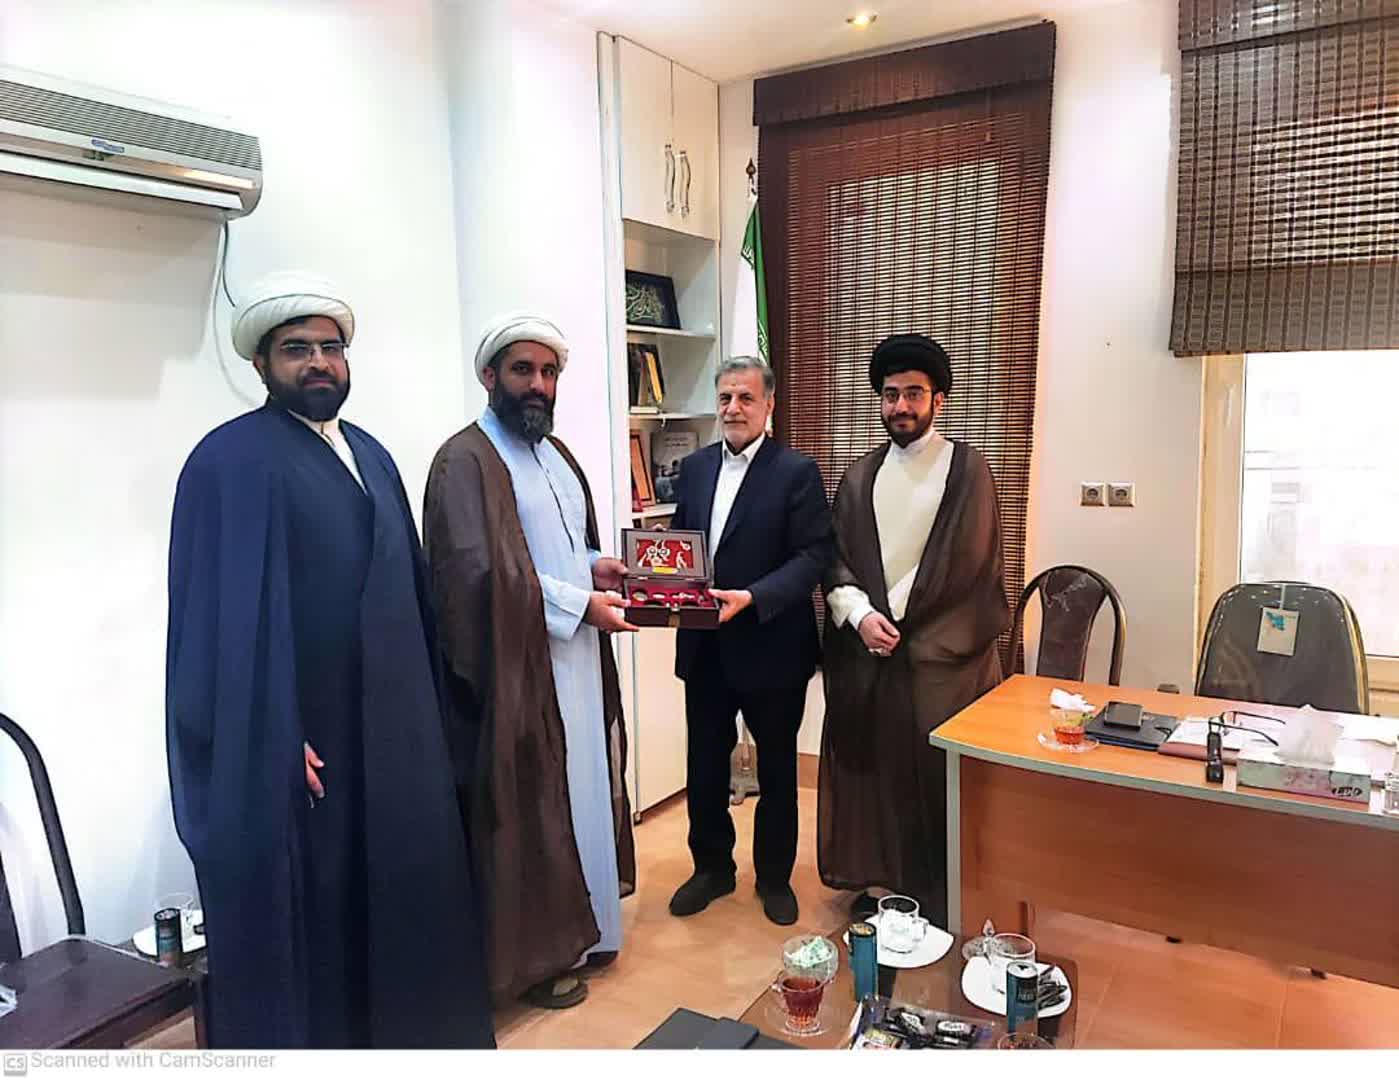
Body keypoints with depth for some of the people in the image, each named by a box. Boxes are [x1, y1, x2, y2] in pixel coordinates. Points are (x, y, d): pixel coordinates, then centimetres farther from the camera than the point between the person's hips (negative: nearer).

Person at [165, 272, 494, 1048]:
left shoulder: (369, 453, 12)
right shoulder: (230, 458, -12)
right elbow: (229, 611, -17)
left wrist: (426, 700, 12)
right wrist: (278, 742, -21)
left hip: (392, 722, 7)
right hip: (300, 736, -7)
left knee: (399, 885, 19)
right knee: (306, 910, 7)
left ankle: (403, 1022, 38)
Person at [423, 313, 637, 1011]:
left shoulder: (554, 453, 14)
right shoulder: (466, 461, -14)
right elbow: (481, 572, -23)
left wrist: (595, 564, 2)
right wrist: (580, 603, -18)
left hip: (576, 663, 9)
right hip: (518, 671, -9)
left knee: (578, 793, 18)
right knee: (529, 809, 3)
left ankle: (577, 924, 36)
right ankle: (531, 955, 21)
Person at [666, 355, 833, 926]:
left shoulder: (797, 471, -9)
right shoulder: (694, 466, 7)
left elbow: (812, 555, -14)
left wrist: (752, 598, -26)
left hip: (771, 647, -4)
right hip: (704, 647, 5)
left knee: (777, 770, 13)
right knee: (704, 767, 15)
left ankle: (774, 876, 33)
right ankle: (712, 868, 35)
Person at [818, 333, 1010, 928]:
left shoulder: (967, 469, 0)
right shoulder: (861, 476, 10)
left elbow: (965, 564, -5)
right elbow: (836, 562, 7)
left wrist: (898, 620, -7)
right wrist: (861, 616, -10)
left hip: (942, 654, -3)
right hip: (867, 654, 4)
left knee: (938, 775, 2)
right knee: (874, 769, 9)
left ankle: (941, 897, 17)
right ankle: (880, 879, 25)